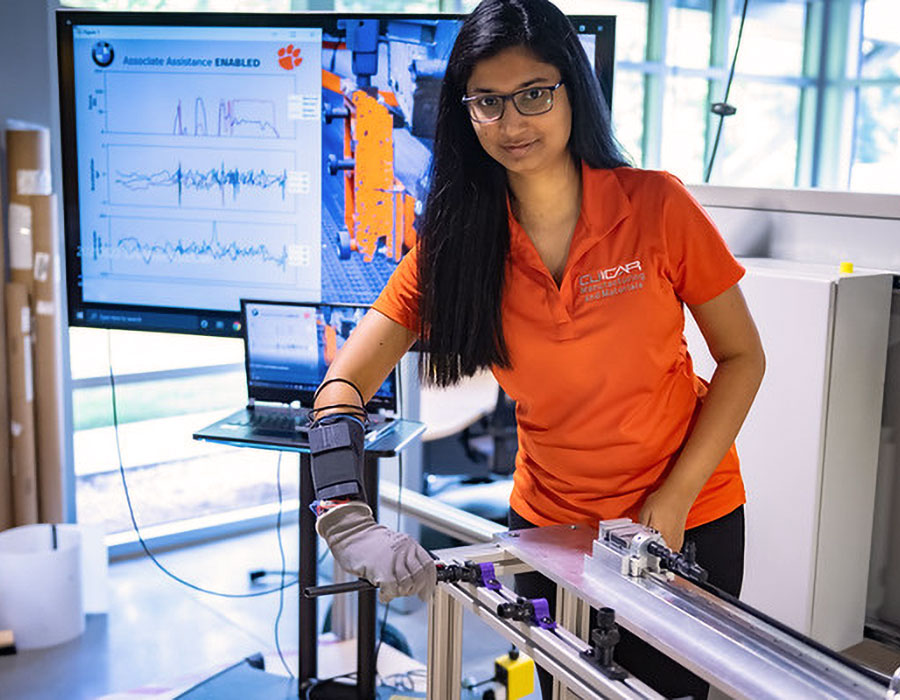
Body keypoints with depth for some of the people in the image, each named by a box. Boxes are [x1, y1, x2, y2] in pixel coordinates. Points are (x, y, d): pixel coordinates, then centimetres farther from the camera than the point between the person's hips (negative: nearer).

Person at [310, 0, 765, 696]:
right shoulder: (456, 240, -11)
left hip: (689, 517, -1)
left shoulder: (657, 206, -16)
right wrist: (347, 518, -32)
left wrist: (674, 498, -15)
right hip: (548, 521, 2)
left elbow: (742, 358, -7)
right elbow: (344, 385, -16)